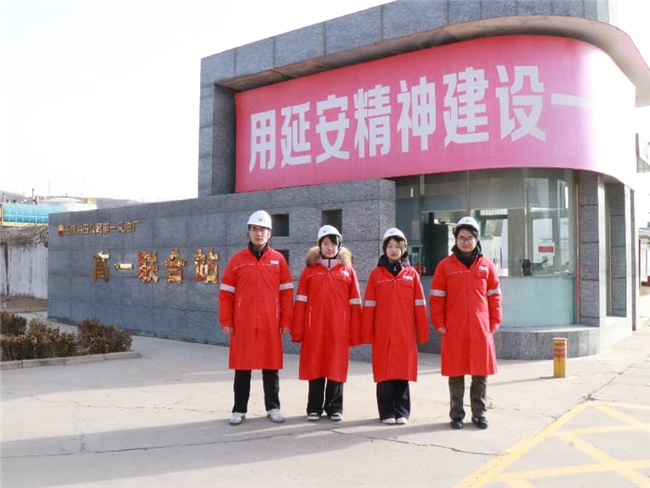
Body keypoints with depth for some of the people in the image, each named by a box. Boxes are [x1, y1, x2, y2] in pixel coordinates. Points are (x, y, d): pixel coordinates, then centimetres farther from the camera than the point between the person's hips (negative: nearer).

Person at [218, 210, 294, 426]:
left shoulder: (278, 260, 4)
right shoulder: (237, 260, 2)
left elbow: (286, 293, 4)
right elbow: (226, 293, 3)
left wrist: (286, 321, 0)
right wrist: (226, 322, -2)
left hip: (271, 325, 0)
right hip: (242, 325, 0)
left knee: (271, 367, 8)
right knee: (242, 368, 7)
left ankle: (273, 407, 21)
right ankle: (239, 409, 18)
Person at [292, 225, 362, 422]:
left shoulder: (348, 270, 5)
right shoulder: (309, 270, 4)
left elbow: (355, 303, 4)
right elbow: (301, 302, 3)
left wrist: (355, 333, 0)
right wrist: (297, 331, -2)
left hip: (338, 330, 0)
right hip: (314, 330, 0)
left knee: (336, 368, 6)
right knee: (314, 368, 7)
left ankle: (335, 408, 20)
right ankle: (314, 408, 19)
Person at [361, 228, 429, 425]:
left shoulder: (411, 273, 5)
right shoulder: (376, 274, 3)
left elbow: (419, 305, 4)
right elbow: (369, 306, 2)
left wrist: (422, 333, 1)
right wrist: (367, 334, -2)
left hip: (405, 334, 1)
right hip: (382, 334, 0)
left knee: (403, 372, 6)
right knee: (384, 373, 3)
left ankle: (402, 411, 18)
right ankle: (387, 412, 14)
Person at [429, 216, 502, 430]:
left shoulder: (486, 265, 6)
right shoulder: (445, 265, 1)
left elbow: (494, 295, 9)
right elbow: (436, 297, 1)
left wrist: (494, 321, 4)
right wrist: (439, 323, -4)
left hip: (481, 328, 2)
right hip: (454, 330, -1)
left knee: (481, 374, 7)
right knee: (456, 374, 5)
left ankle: (479, 414, 20)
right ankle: (456, 414, 16)